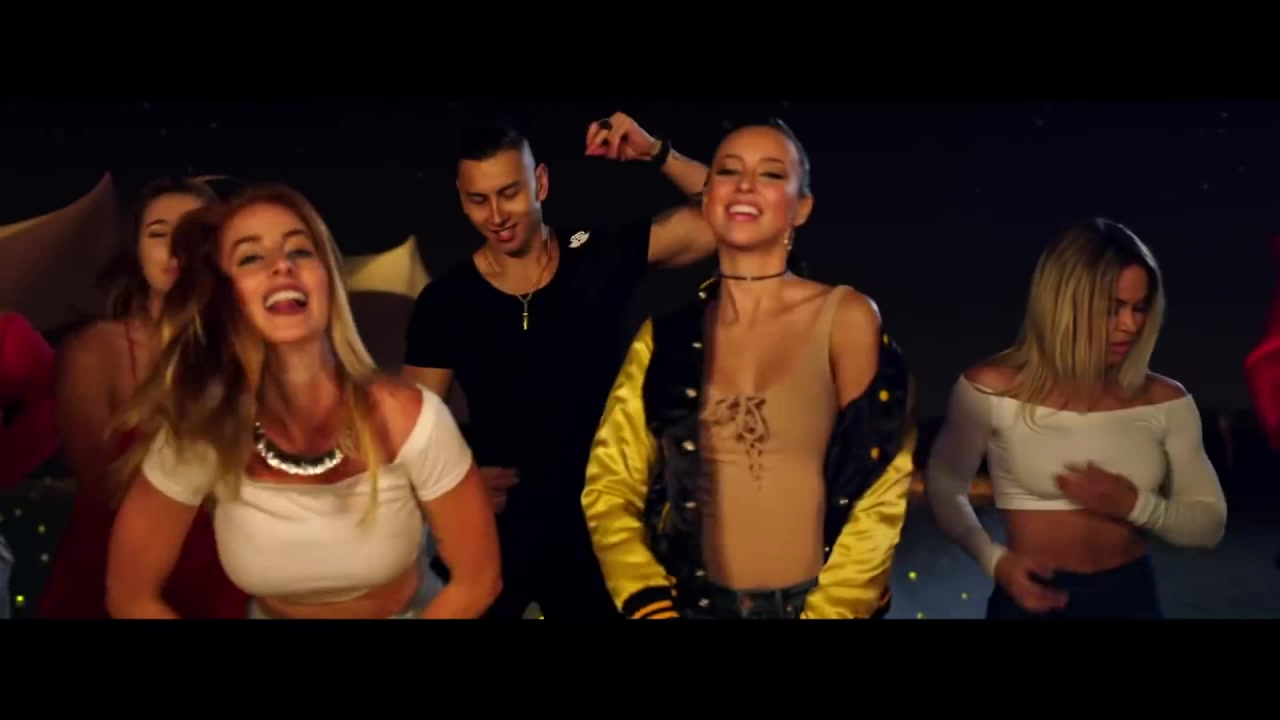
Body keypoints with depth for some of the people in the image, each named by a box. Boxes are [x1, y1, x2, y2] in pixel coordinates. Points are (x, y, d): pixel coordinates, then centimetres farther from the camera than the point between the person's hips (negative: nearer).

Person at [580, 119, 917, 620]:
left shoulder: (844, 316, -6)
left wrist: (827, 612, -14)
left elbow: (880, 490, -8)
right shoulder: (664, 335, 0)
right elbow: (609, 487, -2)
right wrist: (649, 606, -14)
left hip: (810, 602, -1)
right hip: (693, 603, 2)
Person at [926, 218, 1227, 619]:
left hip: (1132, 596, 3)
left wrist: (1137, 505, -17)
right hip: (1035, 599, -2)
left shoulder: (1165, 401, -3)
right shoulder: (992, 388, -11)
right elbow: (944, 485, 1)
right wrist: (995, 561, -13)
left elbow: (1210, 524, 2)